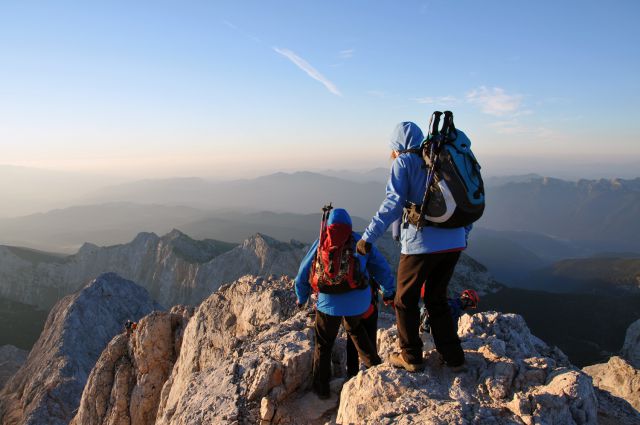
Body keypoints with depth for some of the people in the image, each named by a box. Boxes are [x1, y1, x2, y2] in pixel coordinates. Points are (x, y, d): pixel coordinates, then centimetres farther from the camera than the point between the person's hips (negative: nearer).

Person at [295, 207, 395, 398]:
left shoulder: (320, 243, 14)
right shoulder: (359, 241, 12)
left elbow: (302, 275, 18)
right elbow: (382, 268, 17)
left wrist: (301, 298, 34)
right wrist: (389, 292, 32)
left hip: (329, 303, -1)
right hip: (359, 300, 1)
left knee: (323, 344, 19)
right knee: (354, 329, 33)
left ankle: (321, 388, 27)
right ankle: (375, 365, 29)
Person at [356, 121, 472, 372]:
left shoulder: (403, 163, -2)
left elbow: (393, 203, -16)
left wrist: (369, 236, -18)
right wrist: (464, 235, 26)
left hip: (421, 244, -6)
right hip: (453, 243, 6)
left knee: (405, 300, 13)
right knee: (437, 299, 23)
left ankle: (411, 358, 22)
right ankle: (453, 357, 26)